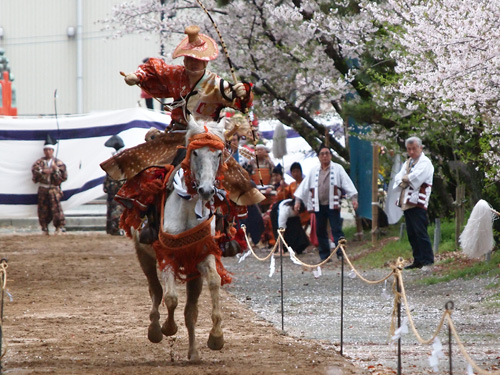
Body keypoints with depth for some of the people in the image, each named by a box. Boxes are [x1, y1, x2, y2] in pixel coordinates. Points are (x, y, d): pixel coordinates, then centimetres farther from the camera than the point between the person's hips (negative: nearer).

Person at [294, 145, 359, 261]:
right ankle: (324, 255, 12)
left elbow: (347, 182, -2)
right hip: (319, 206, 3)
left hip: (333, 205, -3)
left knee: (336, 230, -9)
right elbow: (304, 185, 13)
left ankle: (341, 254, -12)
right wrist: (298, 200, 7)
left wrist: (354, 198, -12)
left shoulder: (338, 169, 5)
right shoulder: (314, 170, 12)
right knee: (320, 231, 5)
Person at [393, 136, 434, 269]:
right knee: (411, 234, 9)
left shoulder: (425, 162, -3)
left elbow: (416, 178, -16)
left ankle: (427, 260, -9)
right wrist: (405, 180, -8)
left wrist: (405, 178, 0)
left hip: (418, 203, -8)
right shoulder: (407, 163, 22)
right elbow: (398, 178, 11)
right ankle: (418, 260, 14)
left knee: (420, 232, -11)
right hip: (406, 202, 8)